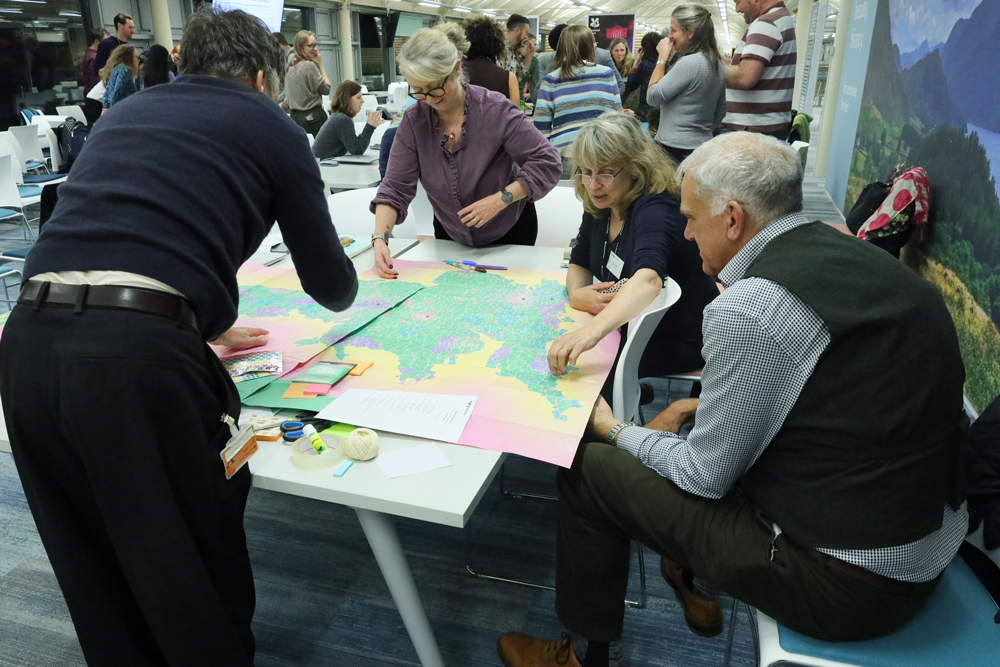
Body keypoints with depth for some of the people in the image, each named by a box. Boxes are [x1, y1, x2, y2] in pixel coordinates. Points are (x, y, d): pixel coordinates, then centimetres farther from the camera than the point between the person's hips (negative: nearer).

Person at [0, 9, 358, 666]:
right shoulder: (270, 125, 12)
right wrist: (345, 279, 38)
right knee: (200, 581, 13)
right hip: (138, 360, -6)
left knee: (99, 584, 21)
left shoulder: (126, 111, 27)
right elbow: (332, 285, 15)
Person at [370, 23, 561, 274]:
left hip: (509, 233, -3)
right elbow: (395, 188, -14)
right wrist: (380, 237, -29)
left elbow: (547, 163, -22)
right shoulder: (413, 121, -12)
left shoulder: (495, 110, -23)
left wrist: (501, 199, -33)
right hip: (450, 234, 3)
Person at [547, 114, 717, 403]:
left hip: (681, 344, -7)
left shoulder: (655, 209, -25)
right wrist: (577, 293, -16)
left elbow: (648, 279, -44)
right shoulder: (599, 206, 0)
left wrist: (592, 331, -60)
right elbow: (579, 263, 10)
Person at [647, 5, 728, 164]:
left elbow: (652, 96, -14)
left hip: (676, 150, -9)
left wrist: (663, 57, -7)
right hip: (703, 147, 9)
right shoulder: (717, 64, 10)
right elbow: (720, 113, 17)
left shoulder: (689, 63, -18)